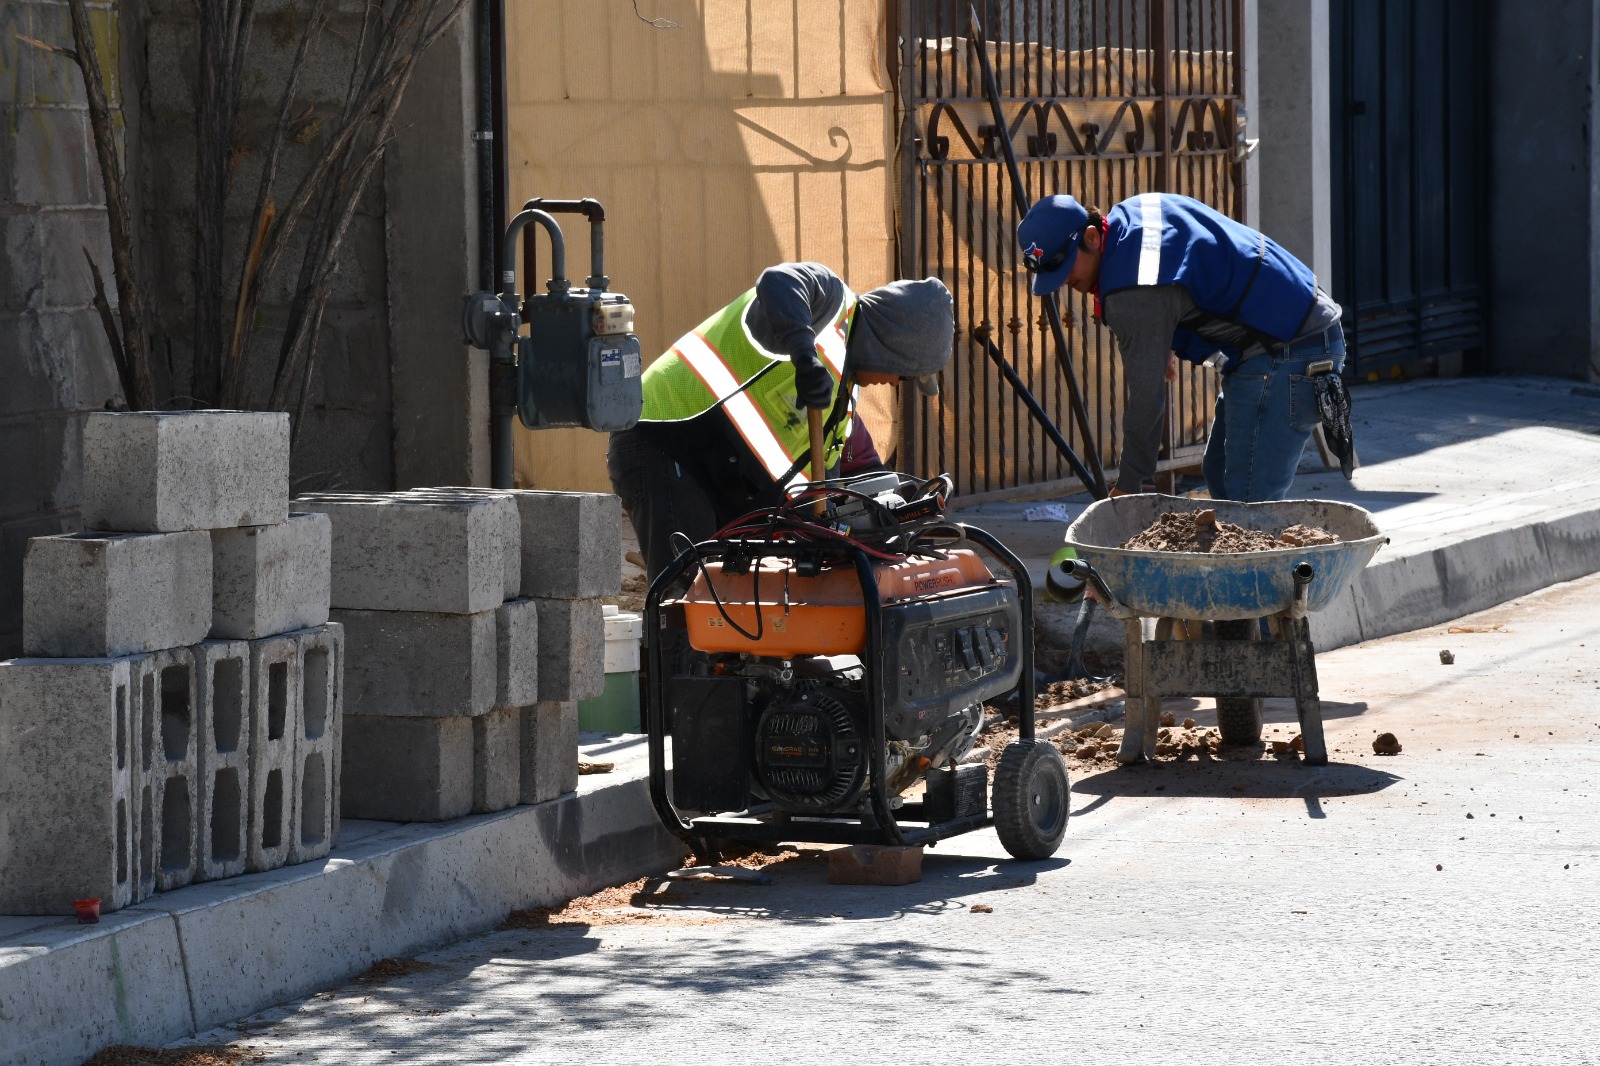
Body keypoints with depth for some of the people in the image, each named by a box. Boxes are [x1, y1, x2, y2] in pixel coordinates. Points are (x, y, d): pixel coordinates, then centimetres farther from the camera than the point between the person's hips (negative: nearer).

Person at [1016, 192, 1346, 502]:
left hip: (1286, 355, -11)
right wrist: (1166, 346, 21)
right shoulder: (1134, 210, 5)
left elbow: (1146, 396, -18)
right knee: (1219, 476, 16)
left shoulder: (1134, 294, -24)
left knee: (1247, 502, -14)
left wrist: (1128, 485, -6)